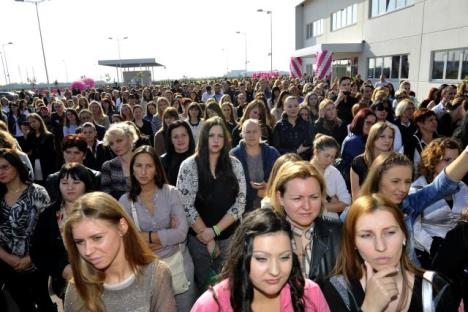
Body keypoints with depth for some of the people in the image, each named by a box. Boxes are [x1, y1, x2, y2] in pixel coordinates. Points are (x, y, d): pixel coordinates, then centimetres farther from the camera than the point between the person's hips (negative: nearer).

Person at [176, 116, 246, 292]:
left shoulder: (235, 165, -1)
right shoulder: (189, 166, -7)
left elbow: (240, 203, -4)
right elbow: (186, 206, -10)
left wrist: (215, 230, -13)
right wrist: (207, 237, -9)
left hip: (229, 237, 2)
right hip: (199, 239, -1)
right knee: (203, 285, 13)